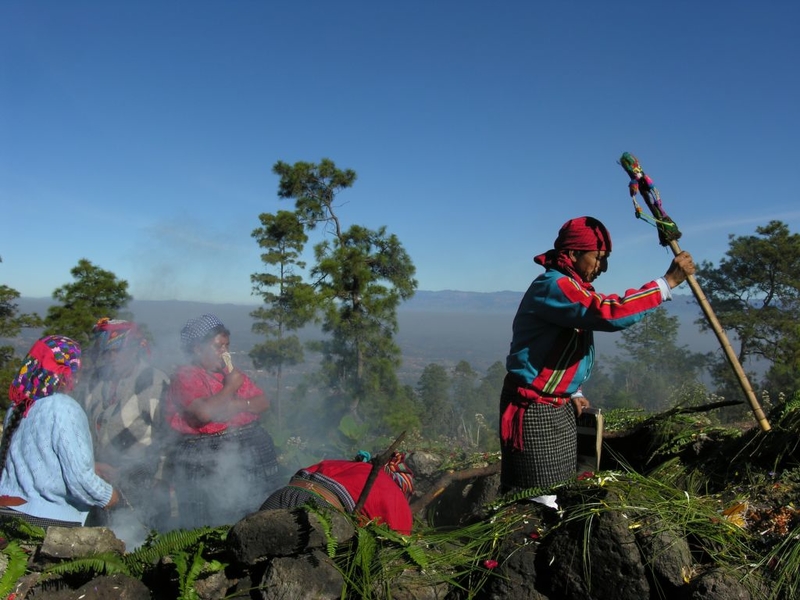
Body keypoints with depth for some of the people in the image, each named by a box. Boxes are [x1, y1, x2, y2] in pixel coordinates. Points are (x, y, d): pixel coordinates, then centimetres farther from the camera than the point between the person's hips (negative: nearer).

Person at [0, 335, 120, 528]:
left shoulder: (18, 405, 6)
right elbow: (80, 479, -21)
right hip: (50, 519, -7)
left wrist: (95, 467, 23)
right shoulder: (65, 410, -18)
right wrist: (108, 496, -3)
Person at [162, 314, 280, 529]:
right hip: (206, 464, -6)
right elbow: (204, 412, -22)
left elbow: (263, 402, 8)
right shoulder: (185, 377, -6)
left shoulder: (231, 372, 15)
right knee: (212, 526, -2)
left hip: (249, 454, 6)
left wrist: (238, 404, -10)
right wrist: (230, 388, -10)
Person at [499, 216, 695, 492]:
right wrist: (669, 281, -26)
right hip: (533, 409, -10)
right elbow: (610, 314, -33)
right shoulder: (553, 285, -19)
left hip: (559, 406, 10)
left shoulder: (570, 286, 14)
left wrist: (573, 392, 14)